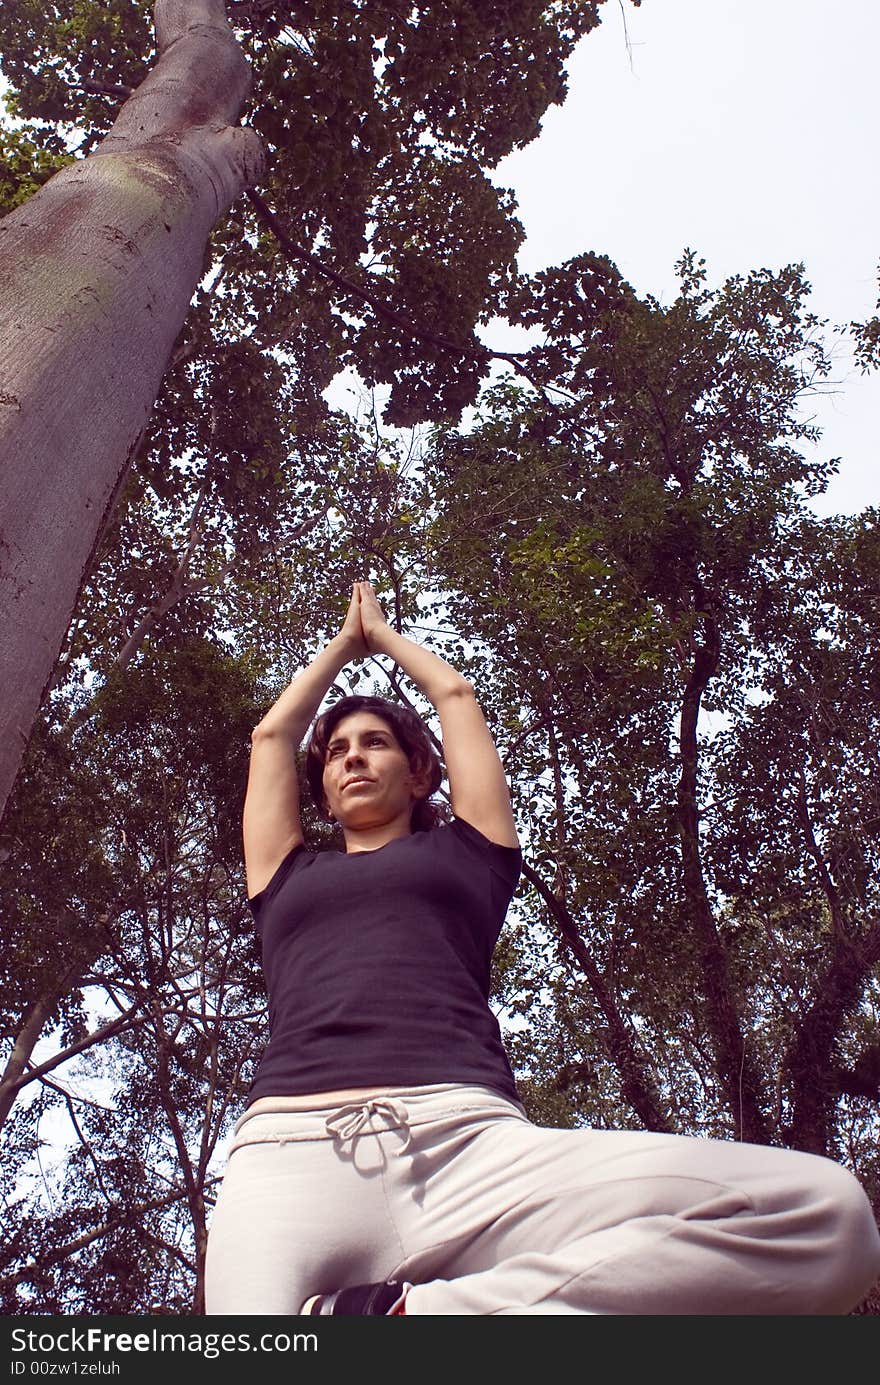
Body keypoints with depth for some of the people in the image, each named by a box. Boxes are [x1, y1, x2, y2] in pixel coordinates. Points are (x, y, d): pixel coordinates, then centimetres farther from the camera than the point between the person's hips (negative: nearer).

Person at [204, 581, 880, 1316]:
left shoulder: (461, 853, 28)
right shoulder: (290, 876, 31)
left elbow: (456, 695, 37)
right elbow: (271, 735, 41)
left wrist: (385, 633, 56)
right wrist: (347, 640, 55)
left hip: (469, 1142, 2)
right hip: (293, 1153, -1)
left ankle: (403, 1311, -25)